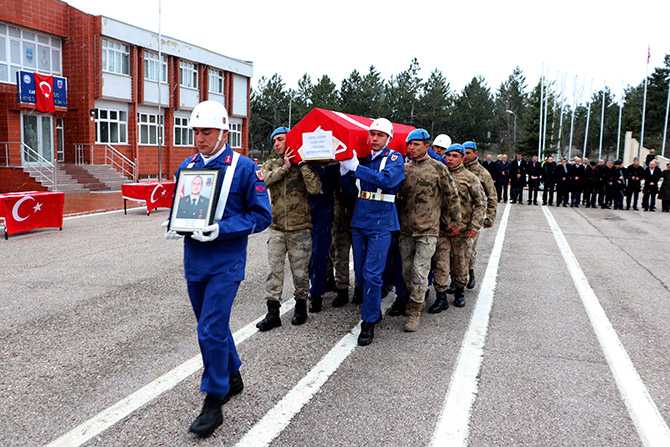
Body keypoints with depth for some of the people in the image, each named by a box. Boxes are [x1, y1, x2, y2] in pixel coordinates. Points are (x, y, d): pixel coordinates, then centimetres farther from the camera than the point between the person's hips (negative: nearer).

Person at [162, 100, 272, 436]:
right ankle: (232, 377, 39)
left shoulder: (243, 167, -9)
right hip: (194, 260, 6)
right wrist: (175, 224, -3)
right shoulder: (187, 166, 8)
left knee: (211, 330, -9)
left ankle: (213, 402, 7)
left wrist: (221, 229, -20)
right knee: (212, 325, 17)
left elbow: (261, 215, -9)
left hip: (225, 263, -6)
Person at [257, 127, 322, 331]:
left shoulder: (305, 166, 0)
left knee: (300, 271, 6)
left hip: (300, 229, -3)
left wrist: (302, 164, -16)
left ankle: (301, 306, 26)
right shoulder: (271, 164, 10)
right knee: (274, 270, 1)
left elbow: (315, 188, -17)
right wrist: (285, 167, -13)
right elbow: (264, 180, -11)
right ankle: (273, 313, 7)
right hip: (276, 228, 3)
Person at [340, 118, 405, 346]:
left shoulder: (394, 158, -2)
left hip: (381, 225, -6)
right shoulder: (364, 159, 13)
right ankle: (374, 311, 27)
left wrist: (356, 167, -22)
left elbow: (386, 180, -22)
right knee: (360, 273, 10)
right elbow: (353, 190, 14)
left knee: (372, 274, -9)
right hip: (359, 222, 6)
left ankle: (369, 322, 1)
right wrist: (345, 171, -3)